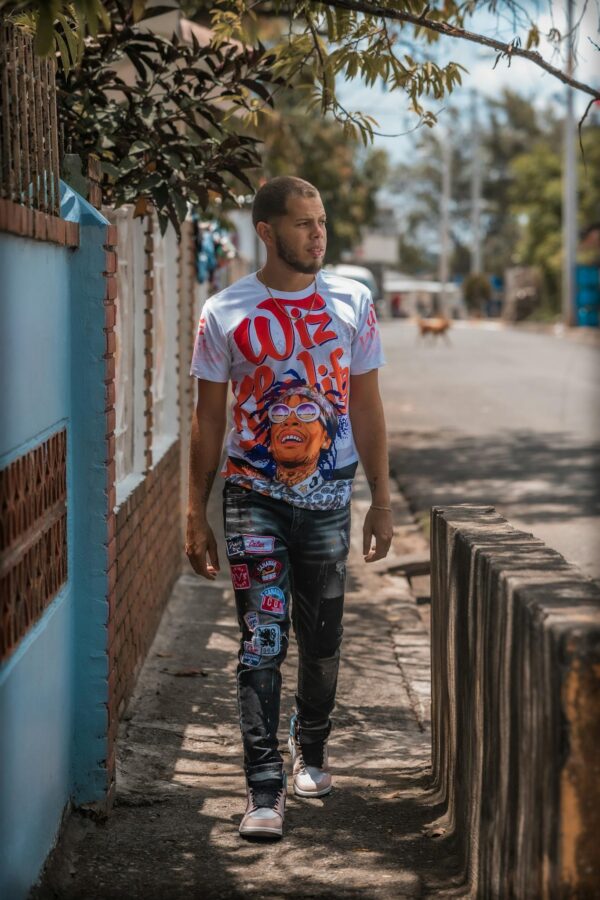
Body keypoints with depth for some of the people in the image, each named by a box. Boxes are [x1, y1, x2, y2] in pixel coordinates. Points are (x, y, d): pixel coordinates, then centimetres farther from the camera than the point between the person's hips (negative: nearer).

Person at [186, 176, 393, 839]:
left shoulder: (352, 304, 3)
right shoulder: (225, 313, -2)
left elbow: (367, 409, 8)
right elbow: (208, 420, 2)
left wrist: (381, 501, 5)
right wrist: (195, 516, 0)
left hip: (329, 496, 2)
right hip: (254, 497, -2)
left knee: (322, 640, 12)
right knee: (261, 642, -7)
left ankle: (311, 750, 35)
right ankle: (264, 790, -5)